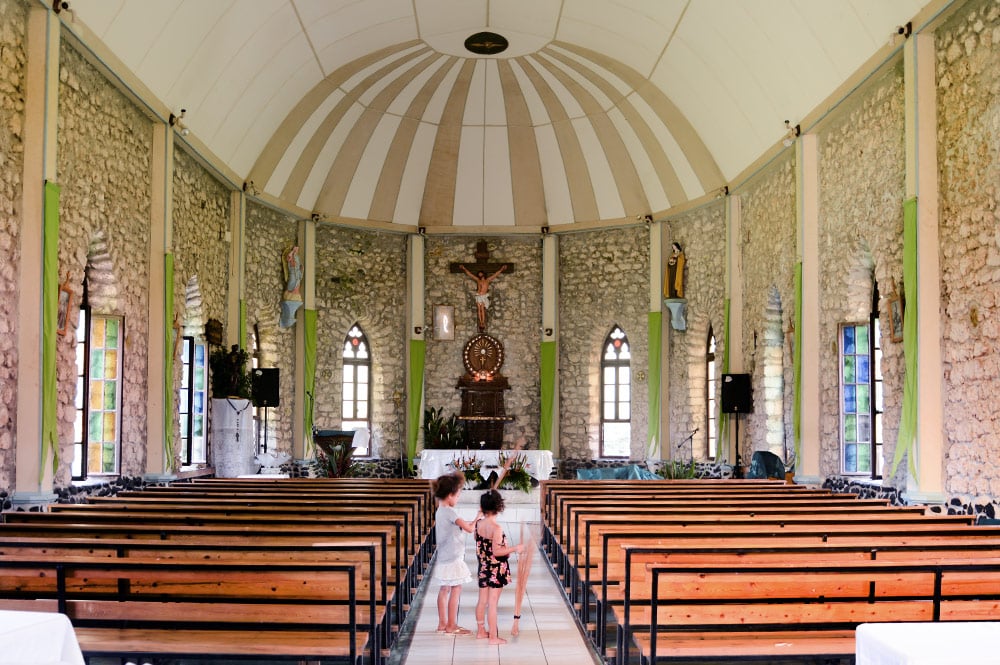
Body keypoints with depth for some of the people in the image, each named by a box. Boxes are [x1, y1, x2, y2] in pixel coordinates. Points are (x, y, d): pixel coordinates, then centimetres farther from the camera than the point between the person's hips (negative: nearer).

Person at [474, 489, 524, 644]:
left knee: (482, 601, 17)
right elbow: (496, 551, -22)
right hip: (496, 569, -7)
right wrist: (515, 549, -14)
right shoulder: (496, 528, -22)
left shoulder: (478, 524, -1)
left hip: (483, 568, 7)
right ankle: (493, 637, 7)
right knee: (492, 603, -1)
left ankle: (481, 631, 29)